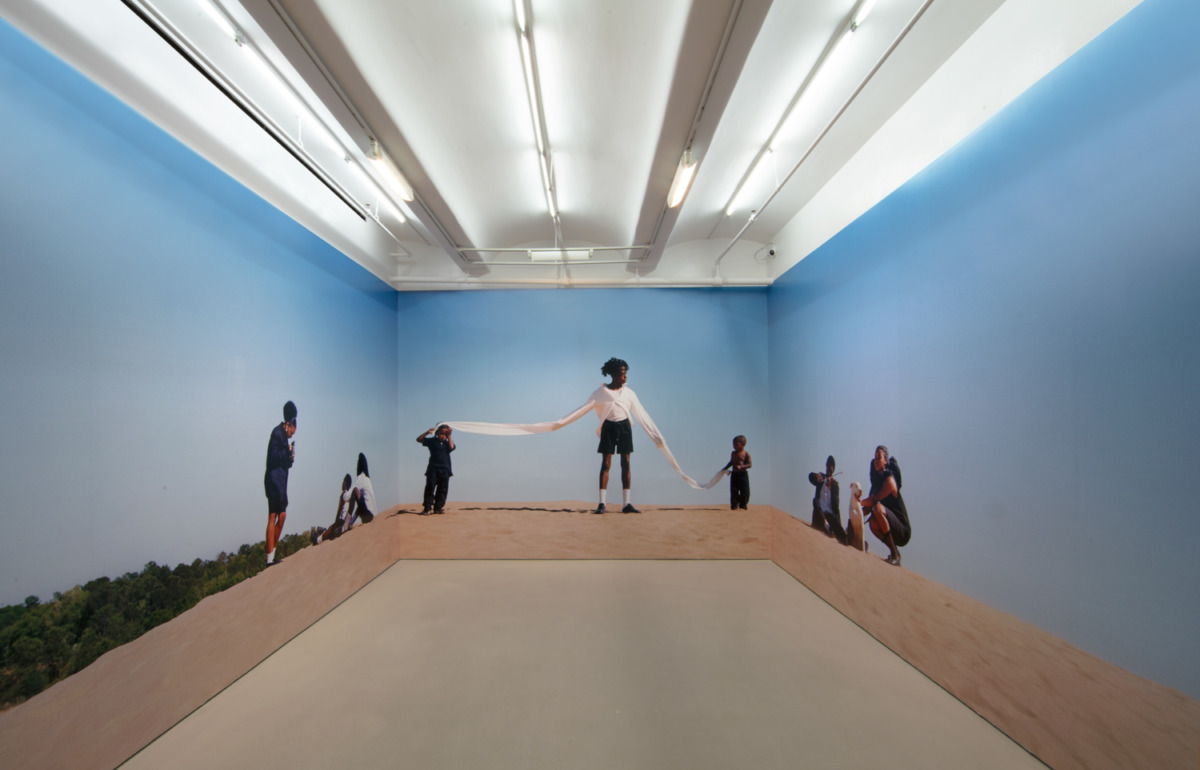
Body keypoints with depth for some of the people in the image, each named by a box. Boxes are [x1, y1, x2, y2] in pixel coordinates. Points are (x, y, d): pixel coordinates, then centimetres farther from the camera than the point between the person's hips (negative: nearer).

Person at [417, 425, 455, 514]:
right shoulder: (432, 441, 7)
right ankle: (427, 508, -4)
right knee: (430, 488, -6)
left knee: (442, 490, 3)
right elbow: (419, 439, 4)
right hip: (433, 468, -2)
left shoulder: (447, 442, 11)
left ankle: (438, 508, 10)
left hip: (445, 470, 2)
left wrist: (449, 436, -5)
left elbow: (451, 447, -10)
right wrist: (427, 432, -8)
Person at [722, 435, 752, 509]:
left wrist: (741, 467, -25)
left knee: (744, 491, 0)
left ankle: (743, 506, 12)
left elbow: (749, 464, -11)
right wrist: (724, 469, 23)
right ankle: (734, 506, 13)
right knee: (734, 491, 5)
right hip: (734, 474, 4)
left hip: (743, 474, -4)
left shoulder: (746, 454, -6)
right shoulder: (733, 453, 10)